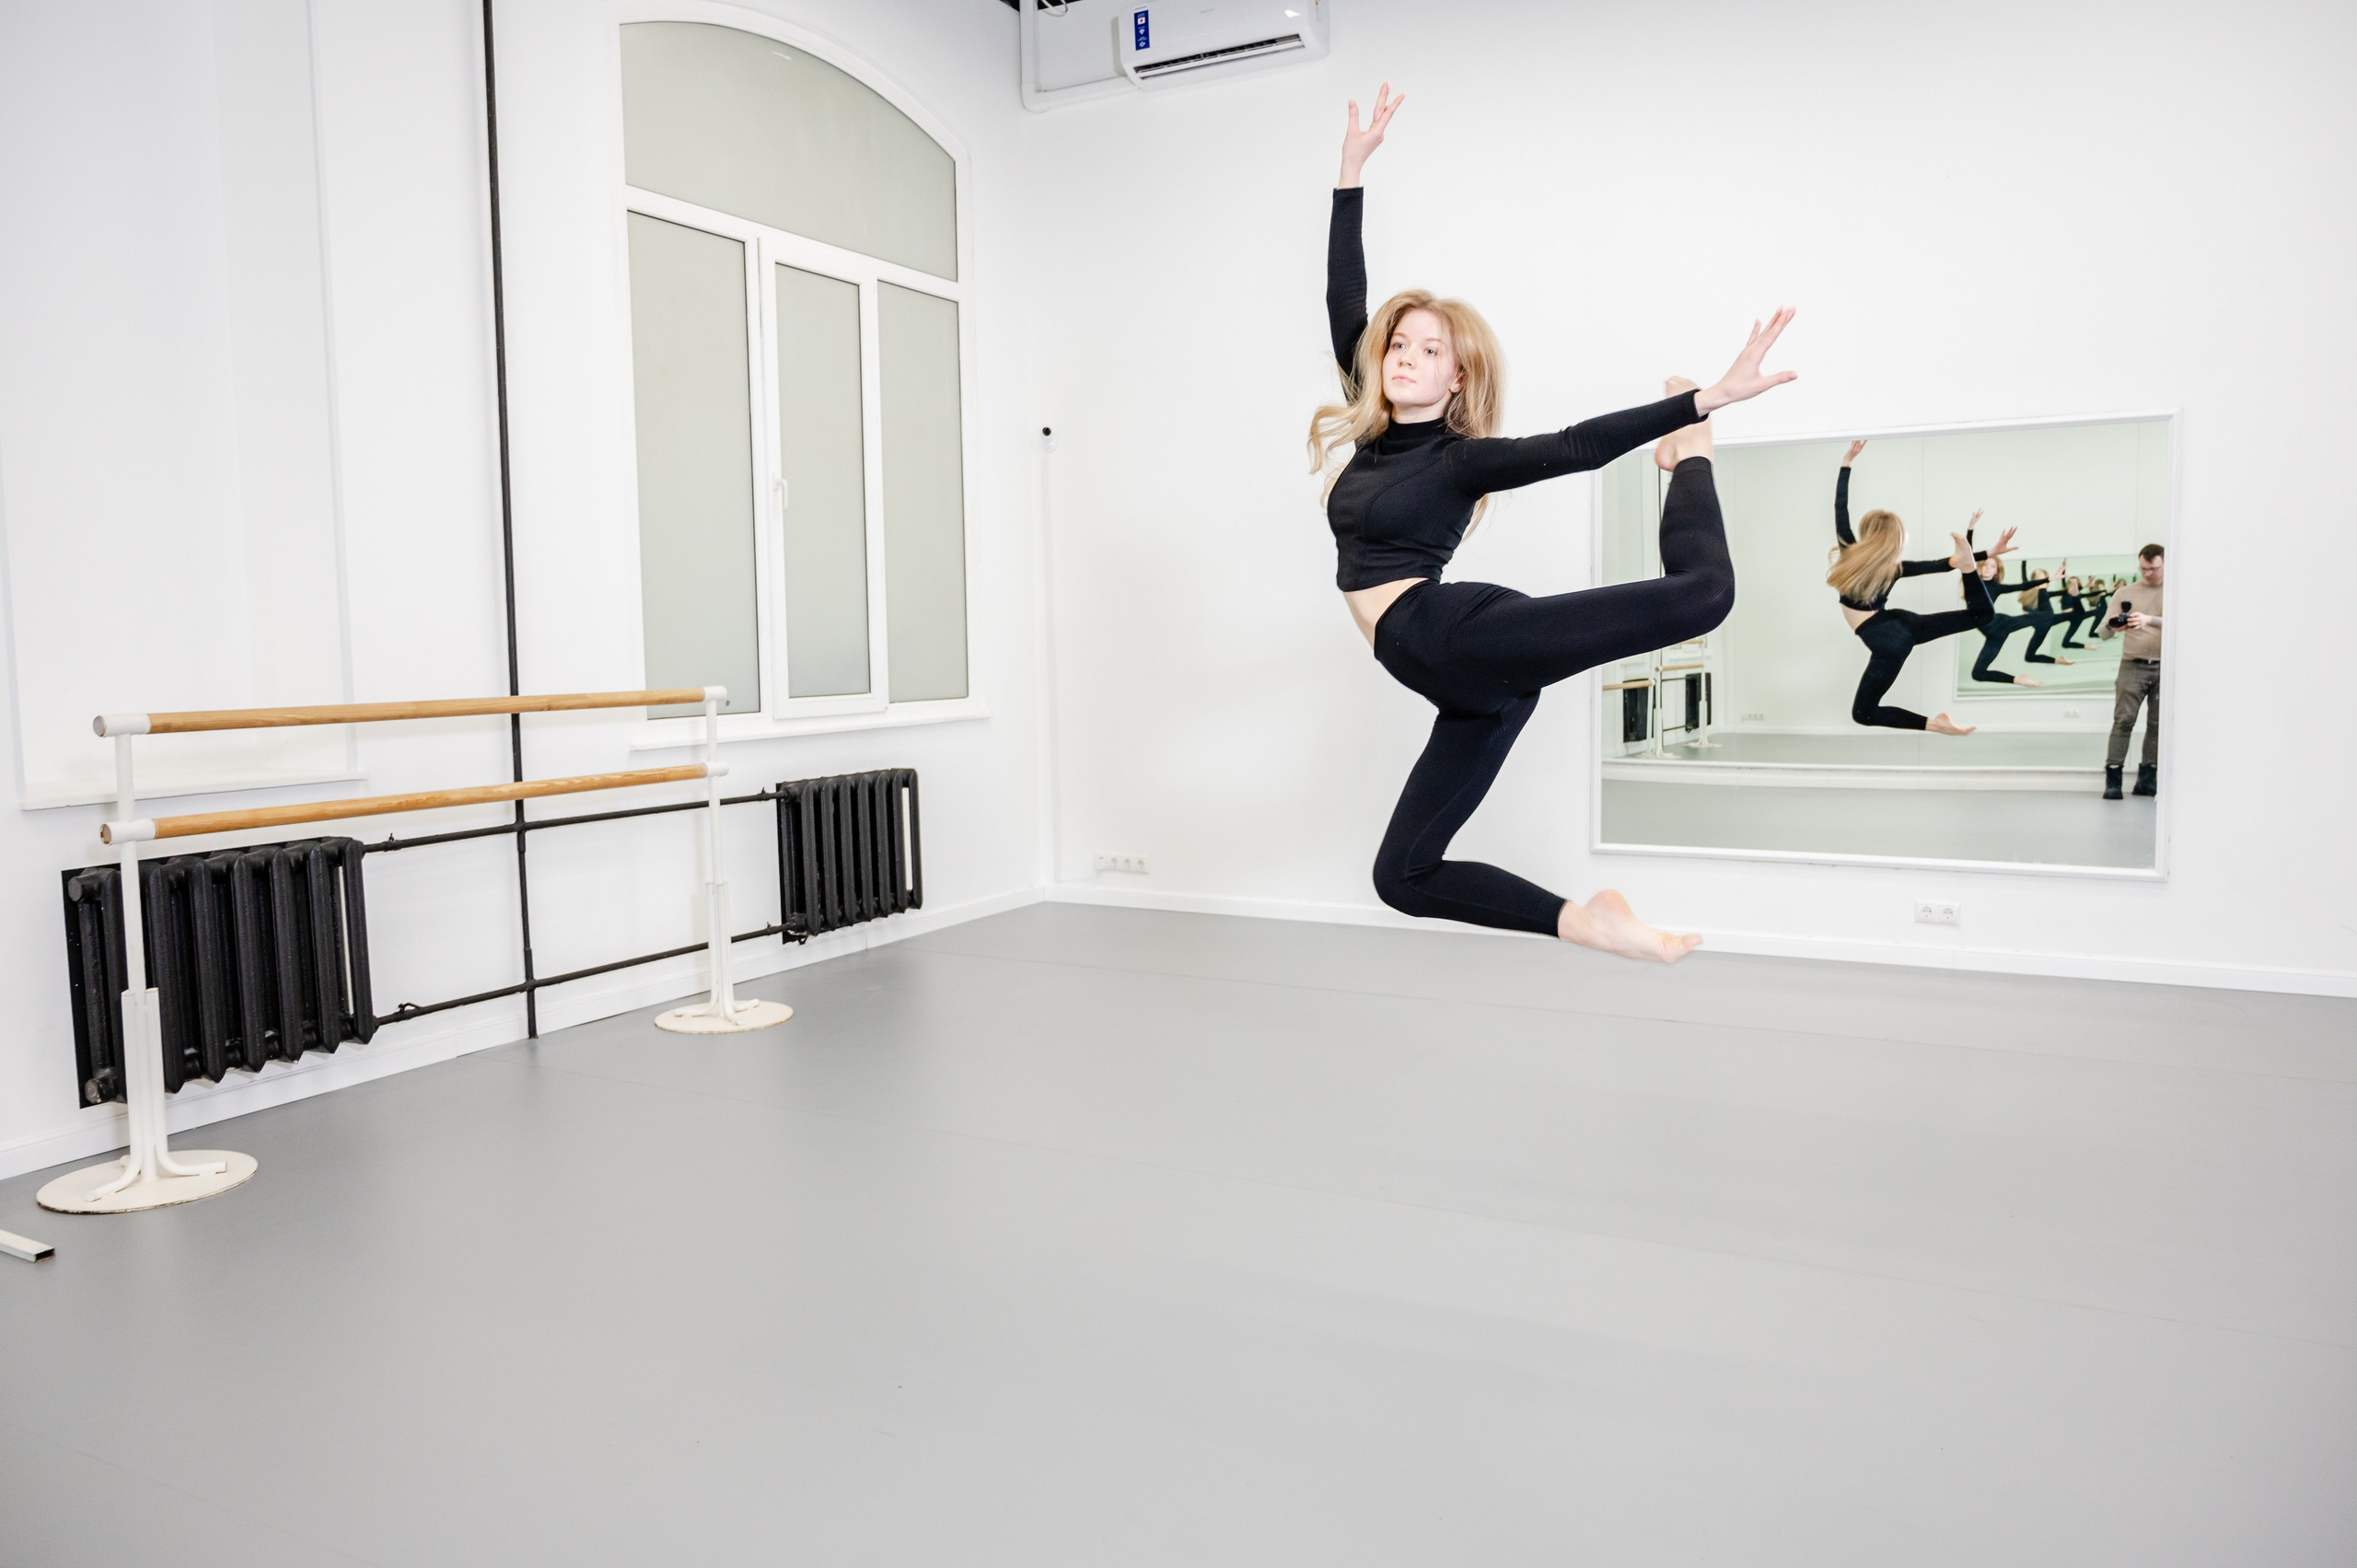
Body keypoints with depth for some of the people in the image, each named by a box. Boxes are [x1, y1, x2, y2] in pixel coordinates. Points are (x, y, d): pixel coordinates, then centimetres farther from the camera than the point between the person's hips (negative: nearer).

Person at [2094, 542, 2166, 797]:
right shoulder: (2126, 592, 8)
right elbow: (2102, 631, 2)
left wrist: (2150, 620, -27)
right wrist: (2112, 626, -21)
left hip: (2165, 668, 1)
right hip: (2133, 666, -1)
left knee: (2158, 724, 3)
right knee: (2123, 719, -9)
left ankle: (2148, 777, 10)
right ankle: (2113, 778, -11)